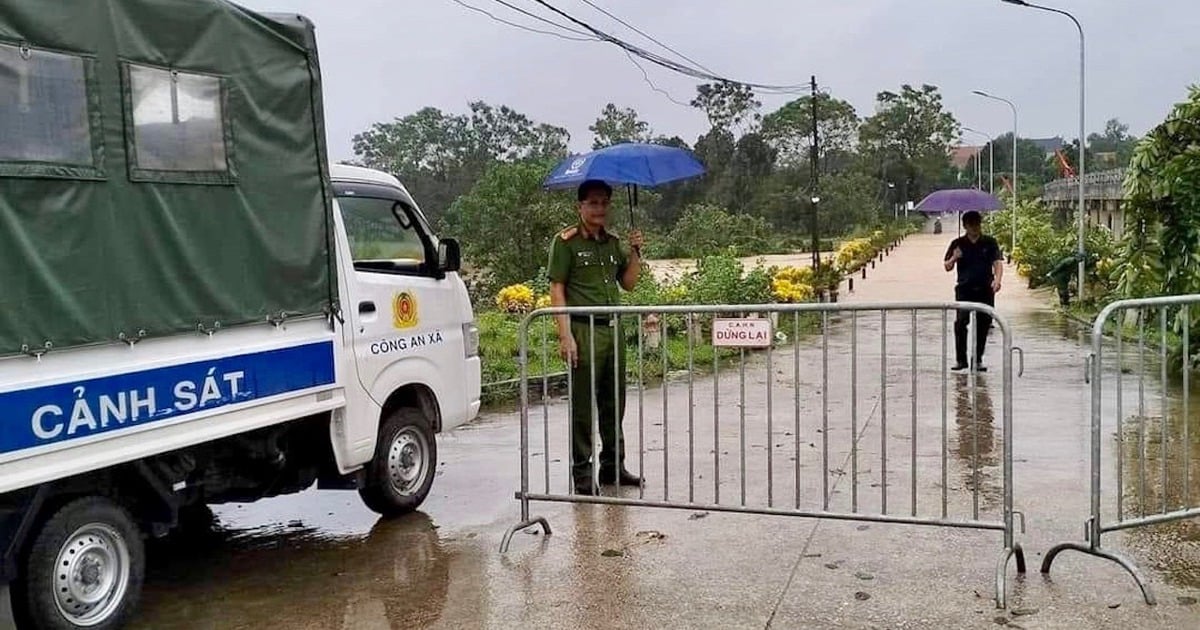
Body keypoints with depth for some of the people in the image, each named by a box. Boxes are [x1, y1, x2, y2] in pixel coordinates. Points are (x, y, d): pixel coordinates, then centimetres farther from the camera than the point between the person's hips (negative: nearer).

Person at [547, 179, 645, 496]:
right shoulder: (566, 242, -4)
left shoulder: (613, 242, 14)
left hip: (613, 329, 6)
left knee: (614, 402, 13)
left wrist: (636, 252, 2)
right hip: (583, 329, -6)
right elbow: (556, 290, -8)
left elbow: (628, 283, 17)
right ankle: (582, 474, 8)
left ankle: (613, 465, 25)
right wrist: (565, 335, -15)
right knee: (583, 405, -1)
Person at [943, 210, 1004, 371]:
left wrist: (997, 279, -24)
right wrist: (954, 258, -15)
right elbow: (947, 268, 7)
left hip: (985, 290, 1)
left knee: (983, 325, 5)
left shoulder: (990, 243, 4)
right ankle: (960, 359, -5)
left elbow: (998, 263, -5)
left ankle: (978, 360, 17)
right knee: (961, 322, -13)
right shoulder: (957, 244, 5)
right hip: (964, 290, -1)